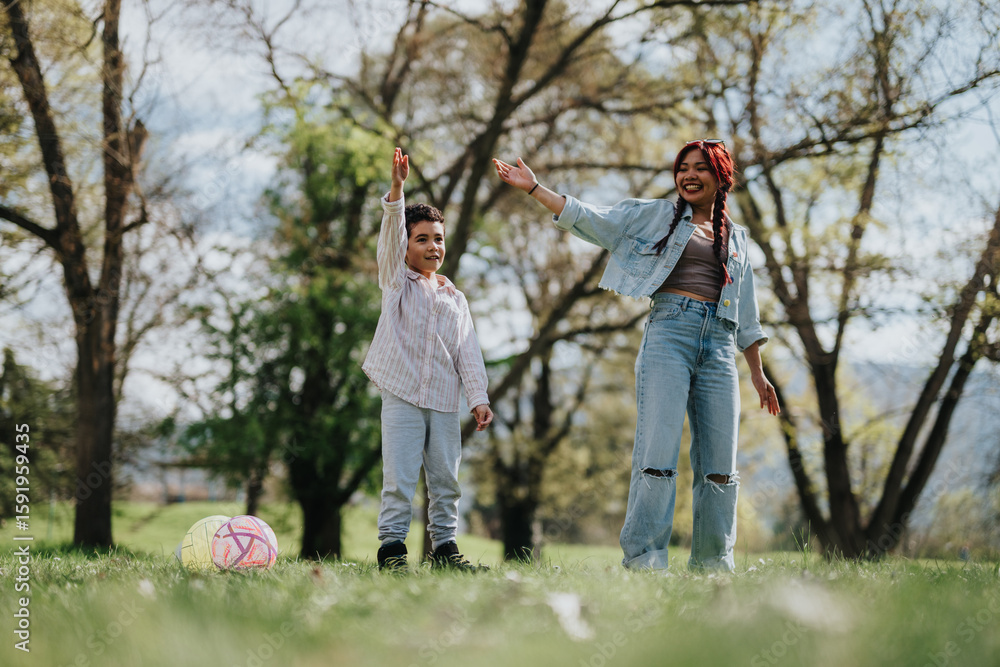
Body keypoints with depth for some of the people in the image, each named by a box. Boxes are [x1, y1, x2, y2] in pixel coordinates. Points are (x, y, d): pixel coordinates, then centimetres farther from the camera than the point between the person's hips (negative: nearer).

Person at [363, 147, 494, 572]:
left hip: (444, 401, 4)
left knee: (446, 479, 6)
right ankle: (391, 547, -4)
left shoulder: (455, 299, 17)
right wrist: (396, 190, -24)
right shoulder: (396, 281, 8)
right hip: (401, 396, -4)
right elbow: (391, 234, -9)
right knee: (399, 478, -8)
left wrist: (478, 398, 1)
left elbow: (468, 351, 12)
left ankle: (444, 546, 14)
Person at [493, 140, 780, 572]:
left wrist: (758, 373, 21)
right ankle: (643, 559, -11)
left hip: (719, 347, 4)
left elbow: (746, 315, 24)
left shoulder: (737, 239, 23)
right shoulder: (655, 216, 13)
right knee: (659, 452, -14)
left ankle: (712, 562, 9)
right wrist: (533, 188, -1)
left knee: (719, 464, 0)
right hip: (669, 333, -3)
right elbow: (590, 218, 7)